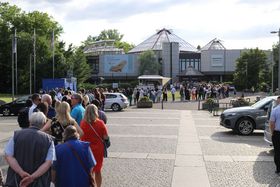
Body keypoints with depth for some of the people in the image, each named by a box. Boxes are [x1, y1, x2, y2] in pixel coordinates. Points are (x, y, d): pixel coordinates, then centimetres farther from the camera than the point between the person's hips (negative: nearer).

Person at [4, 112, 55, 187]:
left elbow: (8, 156, -9)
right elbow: (48, 163, -14)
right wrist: (33, 177, -18)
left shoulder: (17, 135, -3)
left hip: (16, 180, 1)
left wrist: (21, 173, -16)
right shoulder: (48, 139, -6)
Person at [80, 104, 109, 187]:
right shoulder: (100, 123, -14)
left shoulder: (83, 123, -12)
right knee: (98, 171, 16)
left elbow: (81, 136, -5)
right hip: (98, 150, 0)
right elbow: (106, 137, -10)